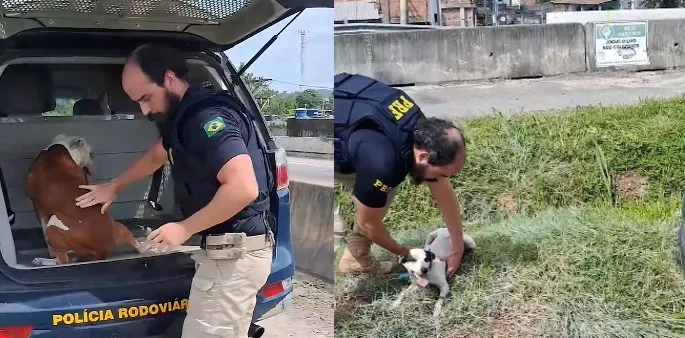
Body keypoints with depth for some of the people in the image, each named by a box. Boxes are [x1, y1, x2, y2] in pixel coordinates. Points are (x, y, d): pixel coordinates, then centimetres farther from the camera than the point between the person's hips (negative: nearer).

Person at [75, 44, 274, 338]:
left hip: (234, 254, -10)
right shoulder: (184, 116, 15)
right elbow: (158, 155, 37)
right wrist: (115, 186, 43)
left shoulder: (208, 117, -19)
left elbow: (244, 189, -29)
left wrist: (185, 228, -20)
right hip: (232, 249, 10)